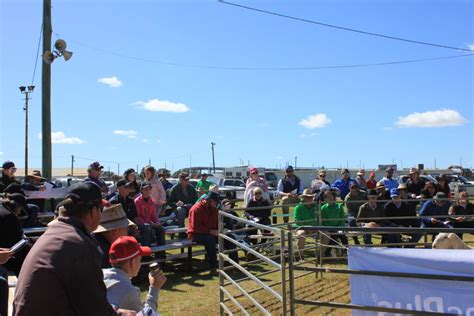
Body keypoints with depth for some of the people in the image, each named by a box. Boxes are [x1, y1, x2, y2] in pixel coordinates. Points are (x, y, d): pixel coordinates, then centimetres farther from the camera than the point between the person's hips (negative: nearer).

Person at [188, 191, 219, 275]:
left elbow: (217, 222, 16)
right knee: (210, 239, -38)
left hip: (211, 233, 7)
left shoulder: (214, 209, 8)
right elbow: (196, 227, -22)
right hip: (196, 234, -7)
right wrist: (210, 231, -27)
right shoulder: (196, 209, -16)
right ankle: (213, 267, -33)